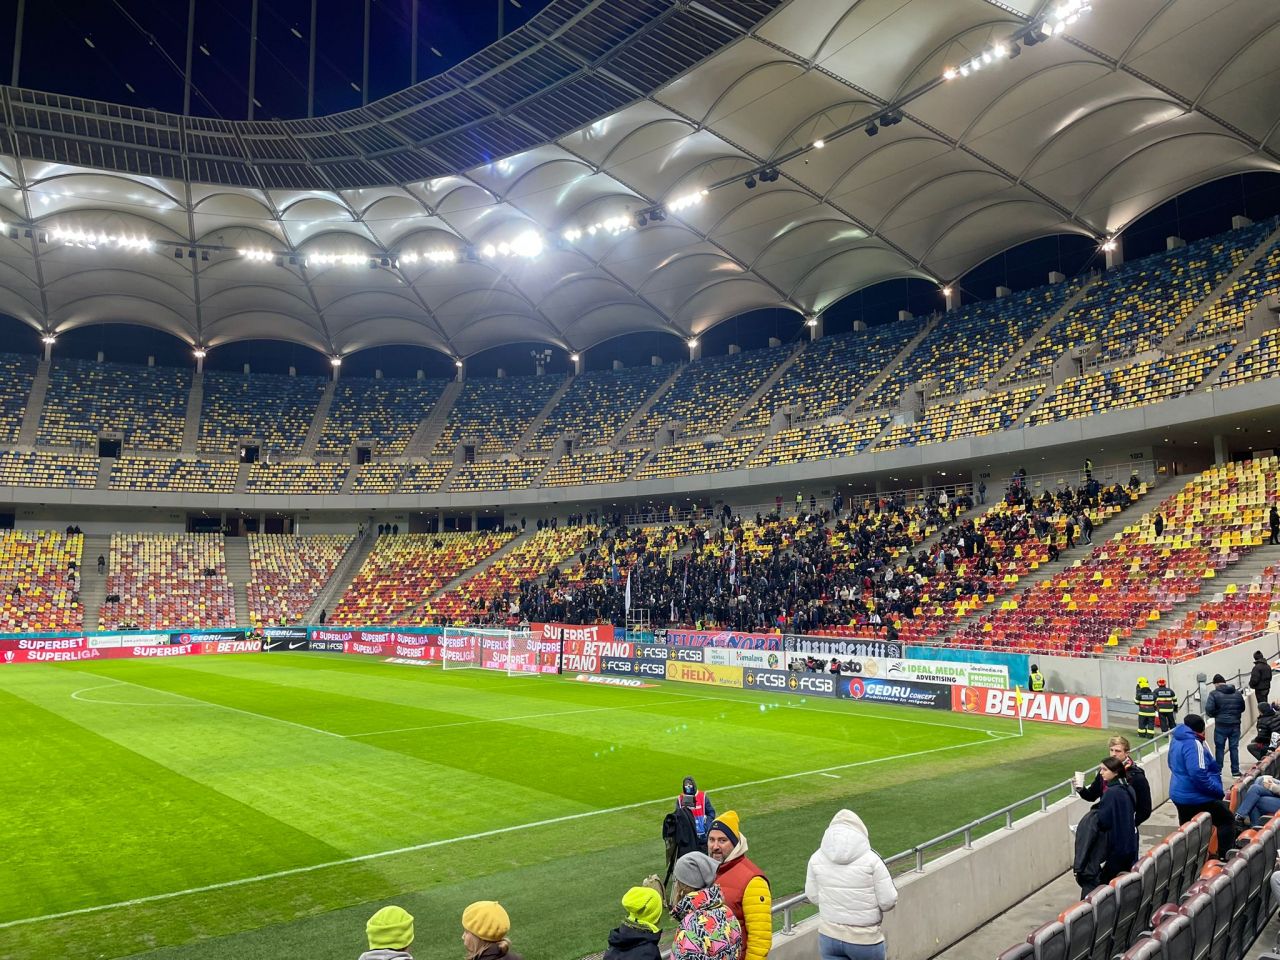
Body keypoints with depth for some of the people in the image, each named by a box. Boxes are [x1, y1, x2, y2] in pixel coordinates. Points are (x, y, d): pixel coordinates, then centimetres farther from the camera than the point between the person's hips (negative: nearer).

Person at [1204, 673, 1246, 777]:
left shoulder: (1214, 694, -10)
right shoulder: (1237, 694, 6)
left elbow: (1209, 709, -17)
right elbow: (1242, 708, 11)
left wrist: (1214, 714, 3)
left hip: (1221, 725, -4)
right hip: (1235, 725, 4)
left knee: (1219, 748, 6)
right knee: (1234, 748, 12)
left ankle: (1218, 771, 11)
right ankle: (1235, 771, 17)